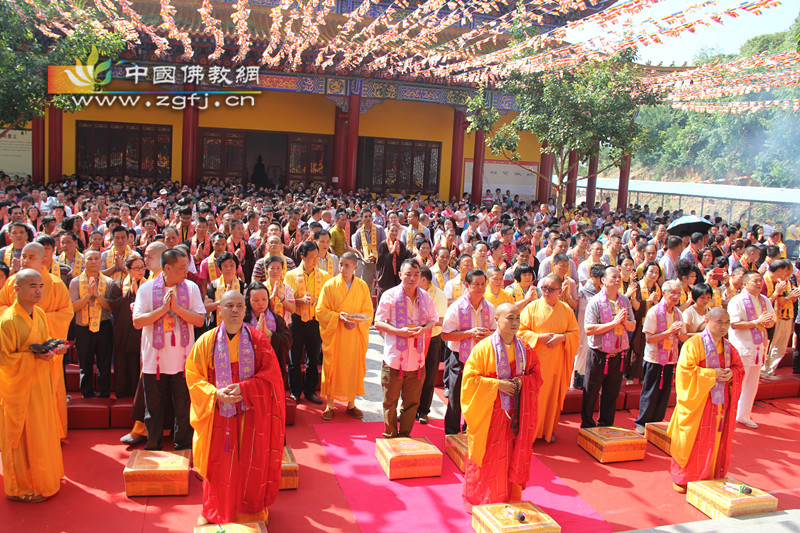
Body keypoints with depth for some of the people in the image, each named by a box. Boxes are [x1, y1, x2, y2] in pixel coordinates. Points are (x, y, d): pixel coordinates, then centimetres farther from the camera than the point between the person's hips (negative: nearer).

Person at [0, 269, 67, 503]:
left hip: (41, 383, 7)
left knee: (42, 433, 17)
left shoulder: (40, 314, 4)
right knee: (23, 437, 4)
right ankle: (20, 488, 20)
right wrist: (34, 357, -22)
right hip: (20, 387, -7)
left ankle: (42, 478, 33)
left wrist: (54, 349, -3)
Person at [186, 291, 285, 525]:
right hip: (219, 412, 1)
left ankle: (251, 508, 26)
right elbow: (194, 376, 0)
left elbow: (271, 374, -5)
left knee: (250, 462, 6)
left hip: (251, 413, 0)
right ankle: (213, 510, 28)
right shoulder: (207, 341, 0)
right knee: (219, 463, 7)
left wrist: (244, 388, -19)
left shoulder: (257, 339, -2)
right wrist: (216, 393, -16)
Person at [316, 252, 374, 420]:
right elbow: (320, 311, -4)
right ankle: (330, 405, 14)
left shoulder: (362, 286, 2)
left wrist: (356, 322, -15)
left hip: (355, 335, 2)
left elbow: (368, 312, 4)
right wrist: (339, 317, -19)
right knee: (332, 367, 2)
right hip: (334, 334, -1)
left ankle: (351, 404, 21)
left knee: (353, 367, 7)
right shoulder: (330, 285, -3)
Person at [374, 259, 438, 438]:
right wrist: (400, 331, -18)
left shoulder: (425, 297, 6)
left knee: (412, 400, 11)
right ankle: (390, 435, 24)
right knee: (390, 400, 7)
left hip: (417, 357, 3)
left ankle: (405, 435, 27)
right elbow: (378, 322, -4)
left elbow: (433, 319, 16)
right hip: (394, 356, -3)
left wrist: (423, 329, -7)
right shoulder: (390, 295, -5)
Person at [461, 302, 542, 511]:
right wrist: (497, 384, -17)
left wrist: (522, 382, -8)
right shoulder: (483, 348, -8)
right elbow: (470, 379, -10)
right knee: (487, 457, 2)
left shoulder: (525, 349, 5)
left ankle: (511, 499, 25)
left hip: (516, 413, 4)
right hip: (489, 414, -4)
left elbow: (537, 375, 13)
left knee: (514, 457, 9)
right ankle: (480, 500, 19)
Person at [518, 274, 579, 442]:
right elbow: (522, 331, -2)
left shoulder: (567, 310, 6)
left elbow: (575, 333, 8)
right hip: (535, 359, -2)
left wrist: (562, 337, -12)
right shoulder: (532, 307, -1)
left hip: (557, 361, 2)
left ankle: (549, 430, 23)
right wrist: (539, 337, -15)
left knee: (554, 395, 8)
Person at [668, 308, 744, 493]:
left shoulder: (728, 347, 9)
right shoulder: (694, 344, -11)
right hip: (698, 402, -6)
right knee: (692, 441, 0)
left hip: (720, 402, 6)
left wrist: (731, 374, -7)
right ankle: (683, 478, 15)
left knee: (716, 441, 10)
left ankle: (710, 477, 25)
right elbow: (685, 370, -17)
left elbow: (739, 368, 15)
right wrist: (712, 374, -20)